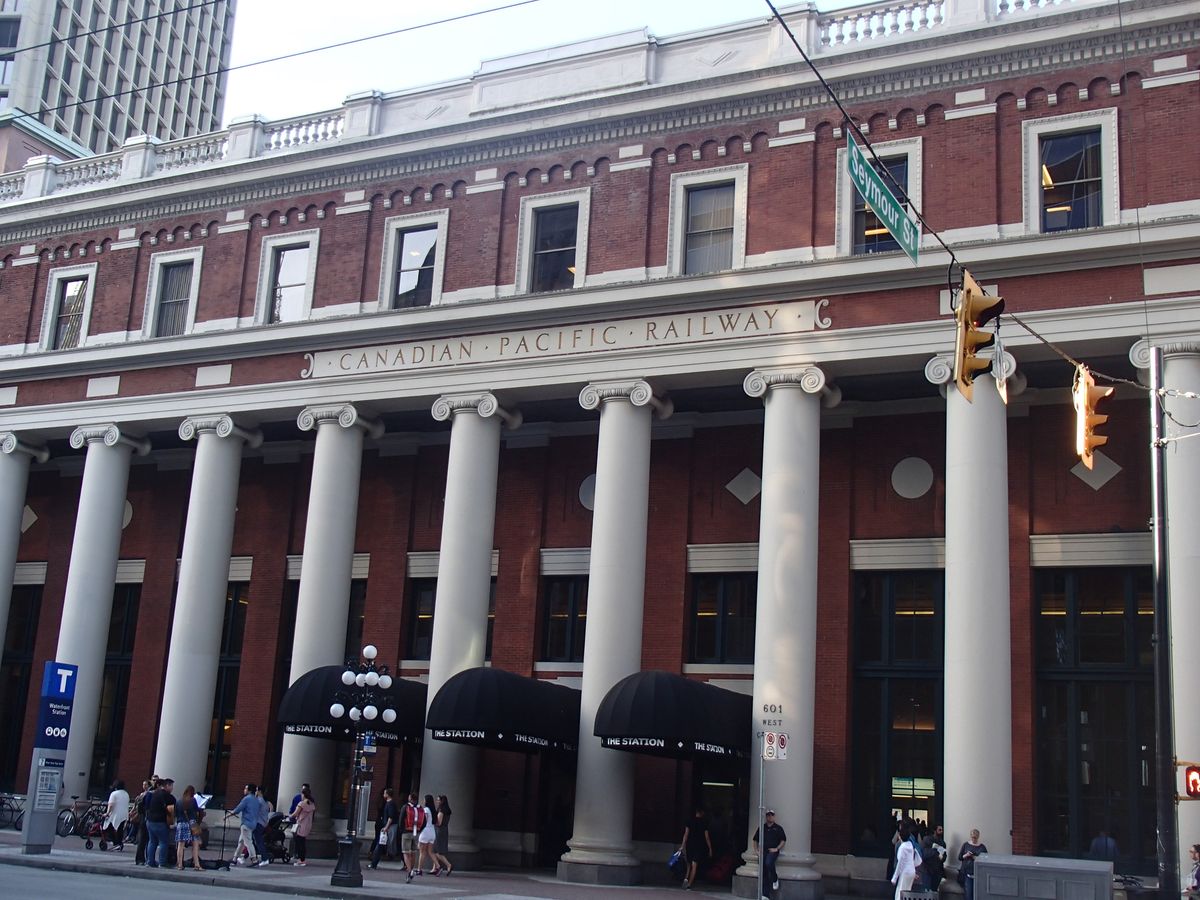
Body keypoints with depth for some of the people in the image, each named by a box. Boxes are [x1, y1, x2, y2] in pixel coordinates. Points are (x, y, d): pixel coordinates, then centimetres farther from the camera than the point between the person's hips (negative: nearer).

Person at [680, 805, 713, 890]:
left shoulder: (689, 821, 1)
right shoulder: (704, 822, -2)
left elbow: (686, 834, -6)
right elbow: (706, 837, -1)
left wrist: (683, 845, -8)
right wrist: (710, 848, 6)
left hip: (689, 845, 2)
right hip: (699, 846, -2)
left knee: (689, 864, 18)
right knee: (694, 866, -1)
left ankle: (686, 878, -5)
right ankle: (689, 885, -6)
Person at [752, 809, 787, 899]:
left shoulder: (778, 828, 10)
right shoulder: (762, 828, 19)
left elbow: (783, 840, 6)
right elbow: (755, 840, 25)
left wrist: (776, 848, -5)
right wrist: (756, 849, 11)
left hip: (773, 851, -3)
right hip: (763, 851, 4)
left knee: (768, 863, -34)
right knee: (764, 871, -9)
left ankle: (775, 879, -5)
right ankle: (765, 895, -8)